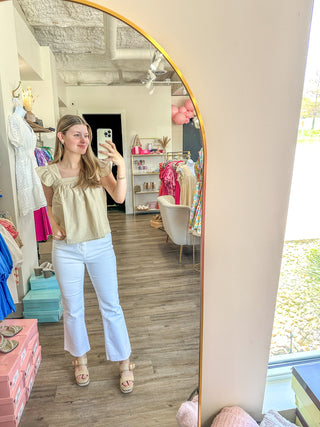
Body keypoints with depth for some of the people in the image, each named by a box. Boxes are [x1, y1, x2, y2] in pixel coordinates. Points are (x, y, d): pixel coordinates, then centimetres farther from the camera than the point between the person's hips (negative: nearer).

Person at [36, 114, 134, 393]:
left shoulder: (98, 167, -4)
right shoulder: (51, 173, -3)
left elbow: (119, 197, -18)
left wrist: (121, 166, -30)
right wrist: (54, 225, -6)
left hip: (100, 246, 0)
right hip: (66, 250, 1)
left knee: (111, 306, 9)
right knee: (73, 308, 16)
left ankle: (124, 362, 29)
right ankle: (80, 358, 42)